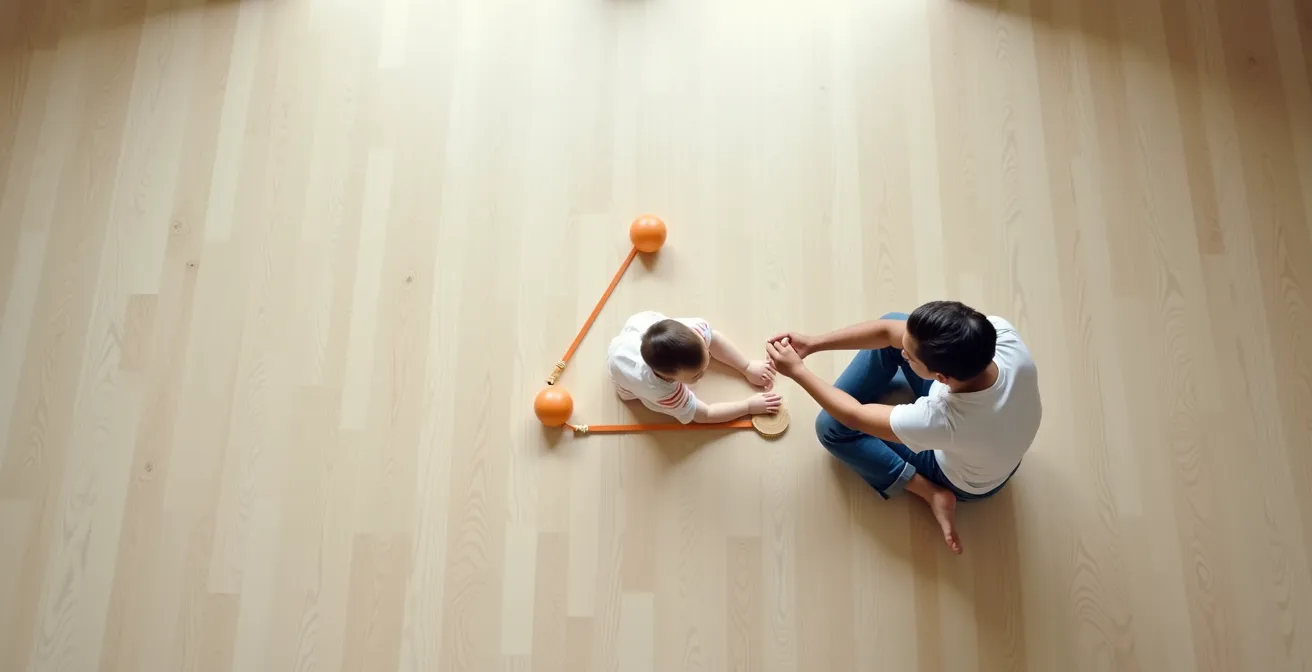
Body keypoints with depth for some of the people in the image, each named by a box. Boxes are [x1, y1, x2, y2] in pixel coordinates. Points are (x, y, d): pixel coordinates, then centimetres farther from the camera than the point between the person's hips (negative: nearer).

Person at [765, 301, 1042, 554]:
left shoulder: (944, 420, -46)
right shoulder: (998, 332, -35)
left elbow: (855, 416, -28)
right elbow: (890, 330, -24)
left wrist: (797, 370, -19)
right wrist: (813, 344, -23)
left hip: (962, 478, -4)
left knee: (831, 427, -1)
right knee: (894, 329, -1)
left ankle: (932, 492, 4)